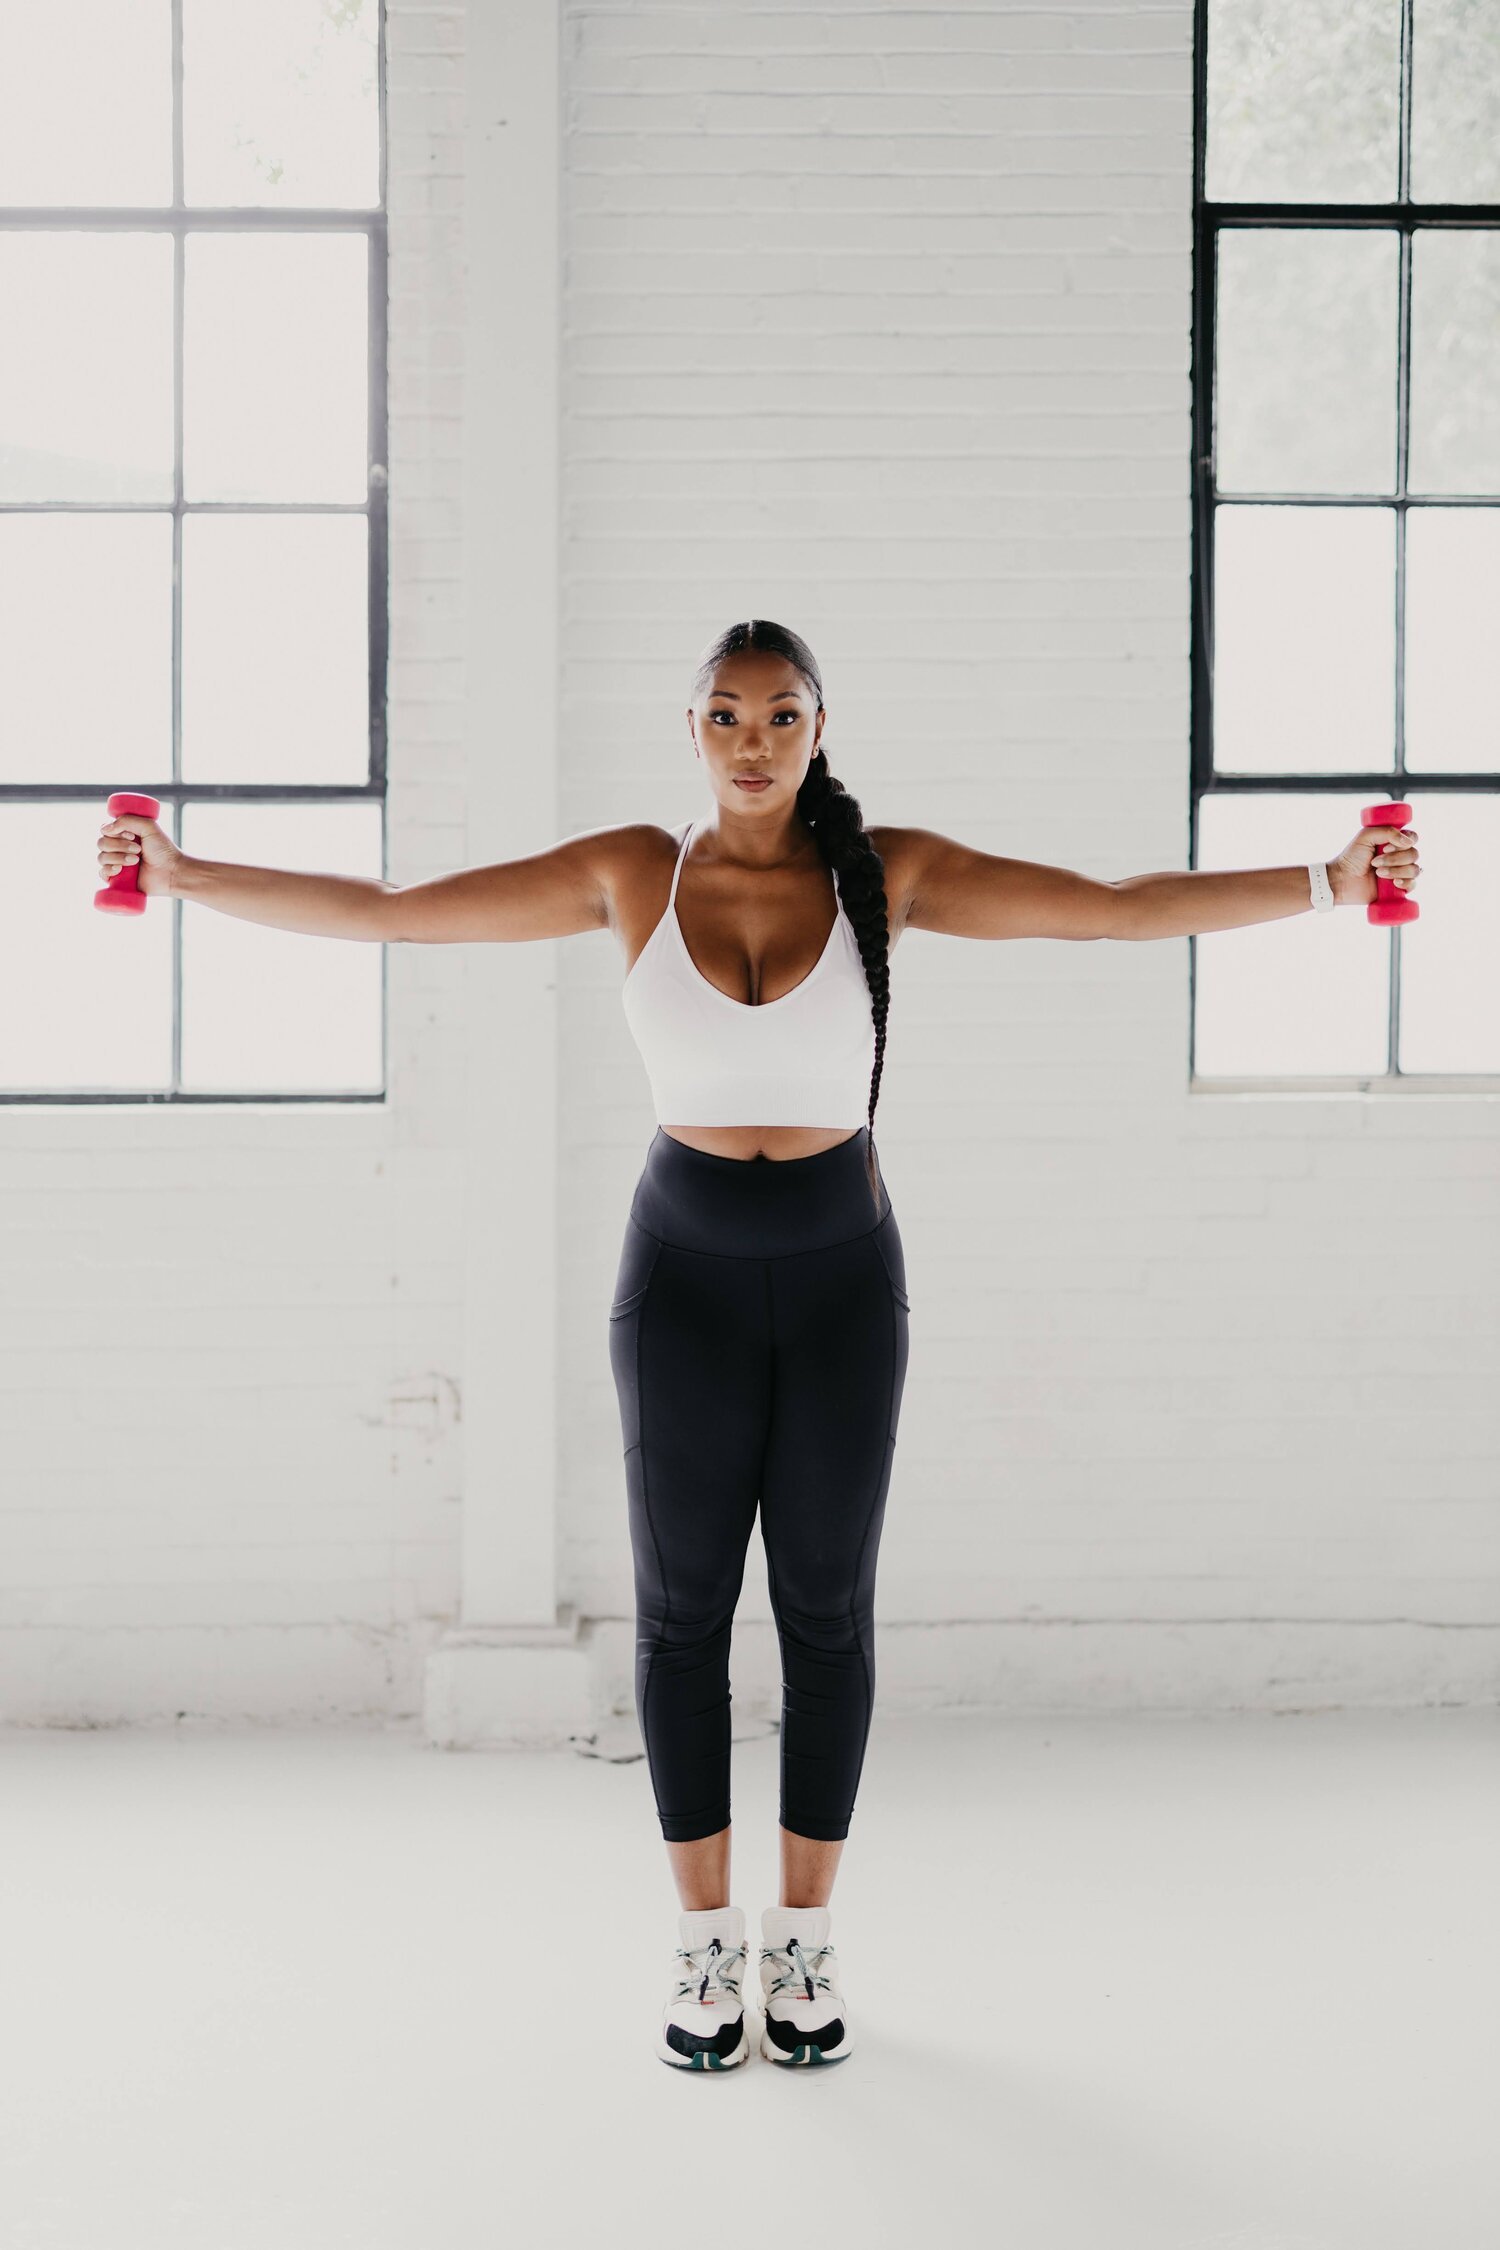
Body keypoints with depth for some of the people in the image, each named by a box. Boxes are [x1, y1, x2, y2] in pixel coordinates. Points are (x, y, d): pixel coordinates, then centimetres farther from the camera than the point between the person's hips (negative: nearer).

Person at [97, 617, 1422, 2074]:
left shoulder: (887, 873, -5)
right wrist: (183, 877, -6)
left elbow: (1121, 908, -7)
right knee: (682, 1610, 6)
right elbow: (385, 912, -2)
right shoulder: (631, 873, -4)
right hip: (684, 1276, 0)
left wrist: (1328, 884, -14)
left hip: (842, 1272, 0)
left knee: (827, 1611, 7)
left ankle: (806, 1945, 21)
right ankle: (703, 1947, 21)